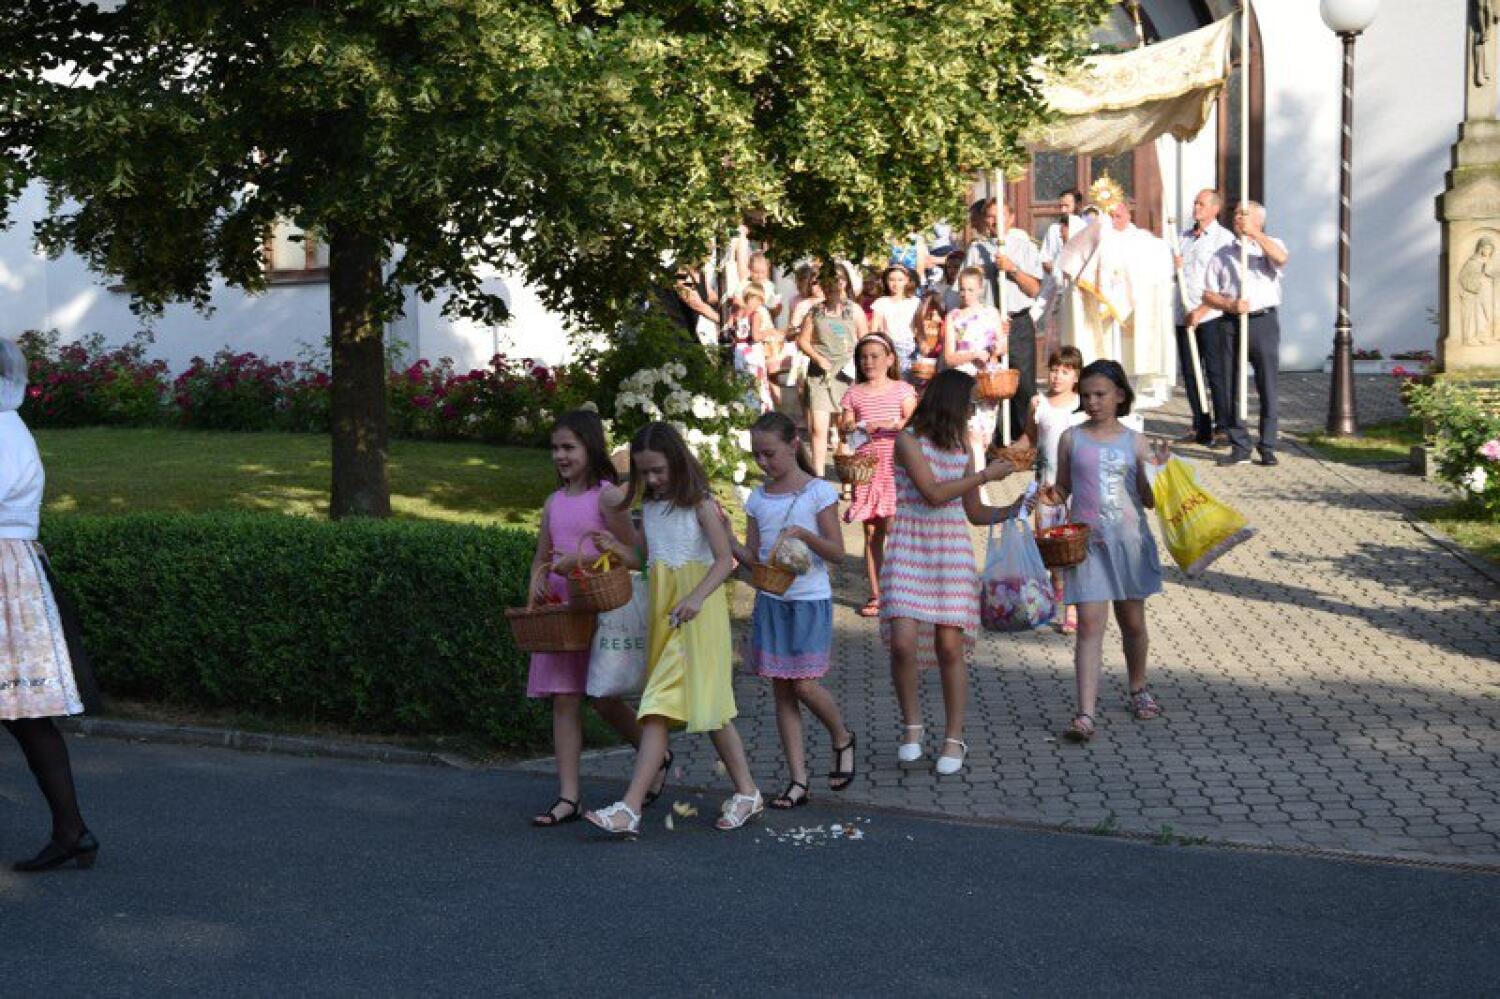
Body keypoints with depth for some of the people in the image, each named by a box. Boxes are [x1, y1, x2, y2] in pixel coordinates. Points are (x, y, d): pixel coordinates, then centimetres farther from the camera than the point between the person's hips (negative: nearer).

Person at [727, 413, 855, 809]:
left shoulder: (819, 492, -6)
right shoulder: (757, 499, 8)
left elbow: (837, 552, -7)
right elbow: (752, 557, 9)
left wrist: (804, 533, -23)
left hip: (810, 601, -5)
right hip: (770, 601, 5)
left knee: (804, 685, -10)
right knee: (781, 691, 3)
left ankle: (842, 738, 21)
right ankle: (799, 781, 7)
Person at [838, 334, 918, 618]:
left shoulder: (902, 390, 6)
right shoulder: (854, 394, 12)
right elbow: (845, 428, 9)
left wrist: (890, 424, -21)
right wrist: (849, 429, -13)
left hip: (895, 466, -2)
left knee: (893, 528, -11)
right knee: (871, 532, 4)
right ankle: (875, 595, 10)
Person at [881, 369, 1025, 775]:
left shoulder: (962, 448, 12)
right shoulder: (908, 440, -5)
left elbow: (976, 513, 18)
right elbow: (933, 494, -15)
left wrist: (1015, 508, 7)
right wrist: (986, 475, -9)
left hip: (952, 550, 4)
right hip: (909, 548, -4)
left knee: (950, 645, -3)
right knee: (903, 643, -14)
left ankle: (954, 739, 8)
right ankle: (912, 723, 9)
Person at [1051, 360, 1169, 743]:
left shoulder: (1135, 441, 3)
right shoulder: (1071, 438, 4)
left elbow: (1149, 499, 3)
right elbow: (1062, 489, 13)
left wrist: (1158, 469, -13)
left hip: (1129, 540, 1)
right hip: (1087, 540, -1)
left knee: (1132, 621, 15)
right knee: (1090, 624, -11)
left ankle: (1138, 690, 39)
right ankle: (1086, 713, -16)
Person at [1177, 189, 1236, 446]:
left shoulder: (1224, 239, -3)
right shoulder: (1185, 237, 18)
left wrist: (1201, 310, -14)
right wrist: (1173, 267, 2)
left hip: (1210, 316, -6)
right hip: (1184, 315, 6)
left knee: (1215, 372, -5)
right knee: (1189, 372, 7)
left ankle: (1223, 425, 1)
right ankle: (1200, 426, 15)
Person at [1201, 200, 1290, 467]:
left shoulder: (1270, 245, 10)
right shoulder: (1223, 253, 15)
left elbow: (1281, 258, -16)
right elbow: (1208, 295, 10)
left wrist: (1254, 233, -15)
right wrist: (1231, 305, -8)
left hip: (1264, 322, -2)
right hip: (1231, 324, 2)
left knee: (1267, 387, -2)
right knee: (1230, 388, 1)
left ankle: (1268, 447, 5)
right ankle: (1239, 447, 8)